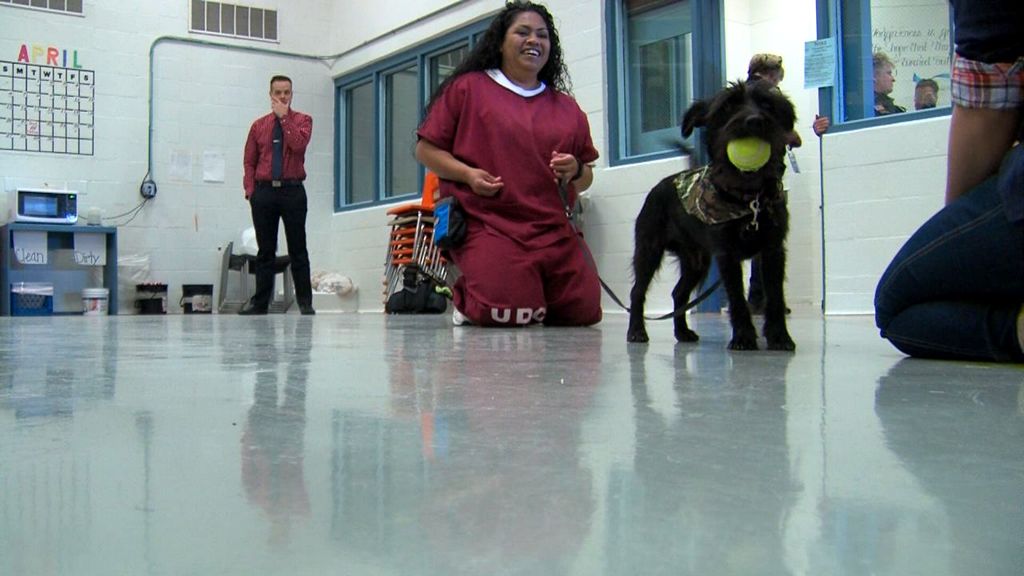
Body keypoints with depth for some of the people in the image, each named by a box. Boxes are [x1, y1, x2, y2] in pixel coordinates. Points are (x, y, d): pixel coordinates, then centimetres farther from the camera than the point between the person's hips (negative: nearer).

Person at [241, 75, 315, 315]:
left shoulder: (302, 120, 6)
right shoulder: (259, 125, 14)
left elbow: (299, 144, -14)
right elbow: (249, 161, 13)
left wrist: (284, 117, -10)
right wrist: (250, 190, 2)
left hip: (292, 191, -2)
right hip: (264, 192, 2)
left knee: (298, 249, -1)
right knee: (265, 250, 5)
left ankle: (305, 302, 3)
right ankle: (260, 302, 9)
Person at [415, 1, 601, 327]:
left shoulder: (567, 107, 18)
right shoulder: (467, 88, 8)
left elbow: (586, 178, 21)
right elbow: (426, 148, 6)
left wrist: (575, 171, -3)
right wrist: (467, 174, -11)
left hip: (554, 230, 5)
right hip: (486, 224, -4)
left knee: (583, 312, -6)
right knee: (508, 314, -20)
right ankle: (467, 299, 14)